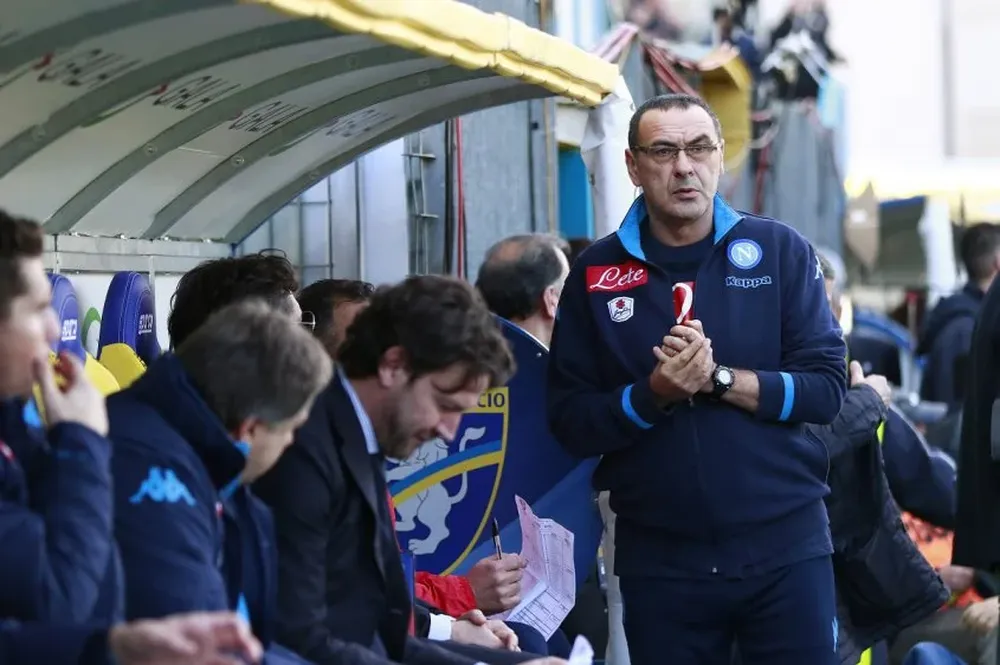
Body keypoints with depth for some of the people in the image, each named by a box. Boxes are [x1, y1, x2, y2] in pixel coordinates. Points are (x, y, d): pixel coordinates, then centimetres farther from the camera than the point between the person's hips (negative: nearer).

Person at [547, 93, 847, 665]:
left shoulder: (780, 251, 1)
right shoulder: (596, 274, 3)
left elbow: (828, 388, -4)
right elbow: (570, 422, 0)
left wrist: (719, 378, -16)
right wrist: (654, 394, -16)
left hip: (784, 547, 0)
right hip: (657, 559, 1)